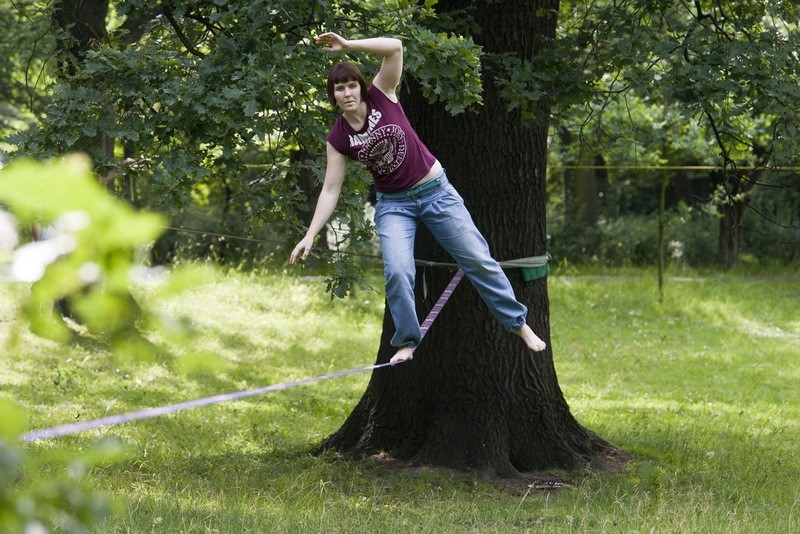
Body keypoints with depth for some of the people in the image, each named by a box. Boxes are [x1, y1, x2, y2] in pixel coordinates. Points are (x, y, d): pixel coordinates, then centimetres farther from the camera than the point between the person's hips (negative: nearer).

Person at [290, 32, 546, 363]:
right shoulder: (338, 137, -7)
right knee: (397, 271, -19)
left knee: (478, 259, 3)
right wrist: (310, 235, -14)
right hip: (394, 204, 1)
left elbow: (395, 47, -24)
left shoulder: (381, 97, -11)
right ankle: (406, 343, 0)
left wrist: (348, 45, -30)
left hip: (435, 191, -1)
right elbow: (331, 190, -6)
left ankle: (519, 324, 16)